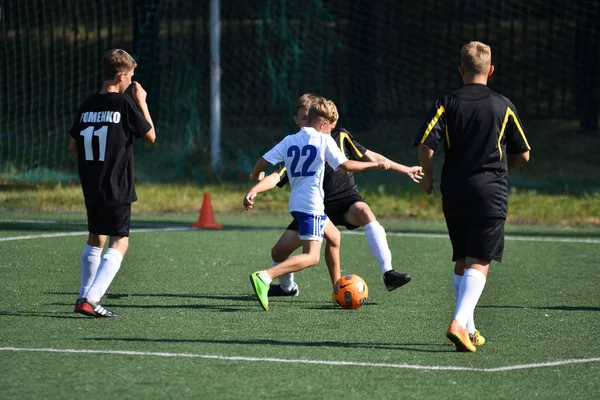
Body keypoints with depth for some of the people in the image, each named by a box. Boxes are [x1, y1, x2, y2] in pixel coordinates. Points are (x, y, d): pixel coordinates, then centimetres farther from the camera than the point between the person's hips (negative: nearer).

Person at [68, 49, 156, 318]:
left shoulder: (88, 106, 5)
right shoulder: (124, 104, -12)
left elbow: (73, 146, 11)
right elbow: (150, 136, -2)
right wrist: (142, 102, 5)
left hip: (90, 187, 7)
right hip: (117, 189, -7)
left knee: (95, 239, 21)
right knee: (119, 243, -4)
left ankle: (85, 296, 27)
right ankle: (91, 300, -15)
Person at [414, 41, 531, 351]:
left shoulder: (447, 103, 1)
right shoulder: (503, 106, 2)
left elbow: (425, 143, -11)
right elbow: (523, 155, 6)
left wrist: (428, 176, 5)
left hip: (454, 194, 2)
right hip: (491, 194, -2)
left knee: (461, 263, 16)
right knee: (479, 264, -7)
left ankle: (469, 329, 21)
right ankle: (459, 322, -26)